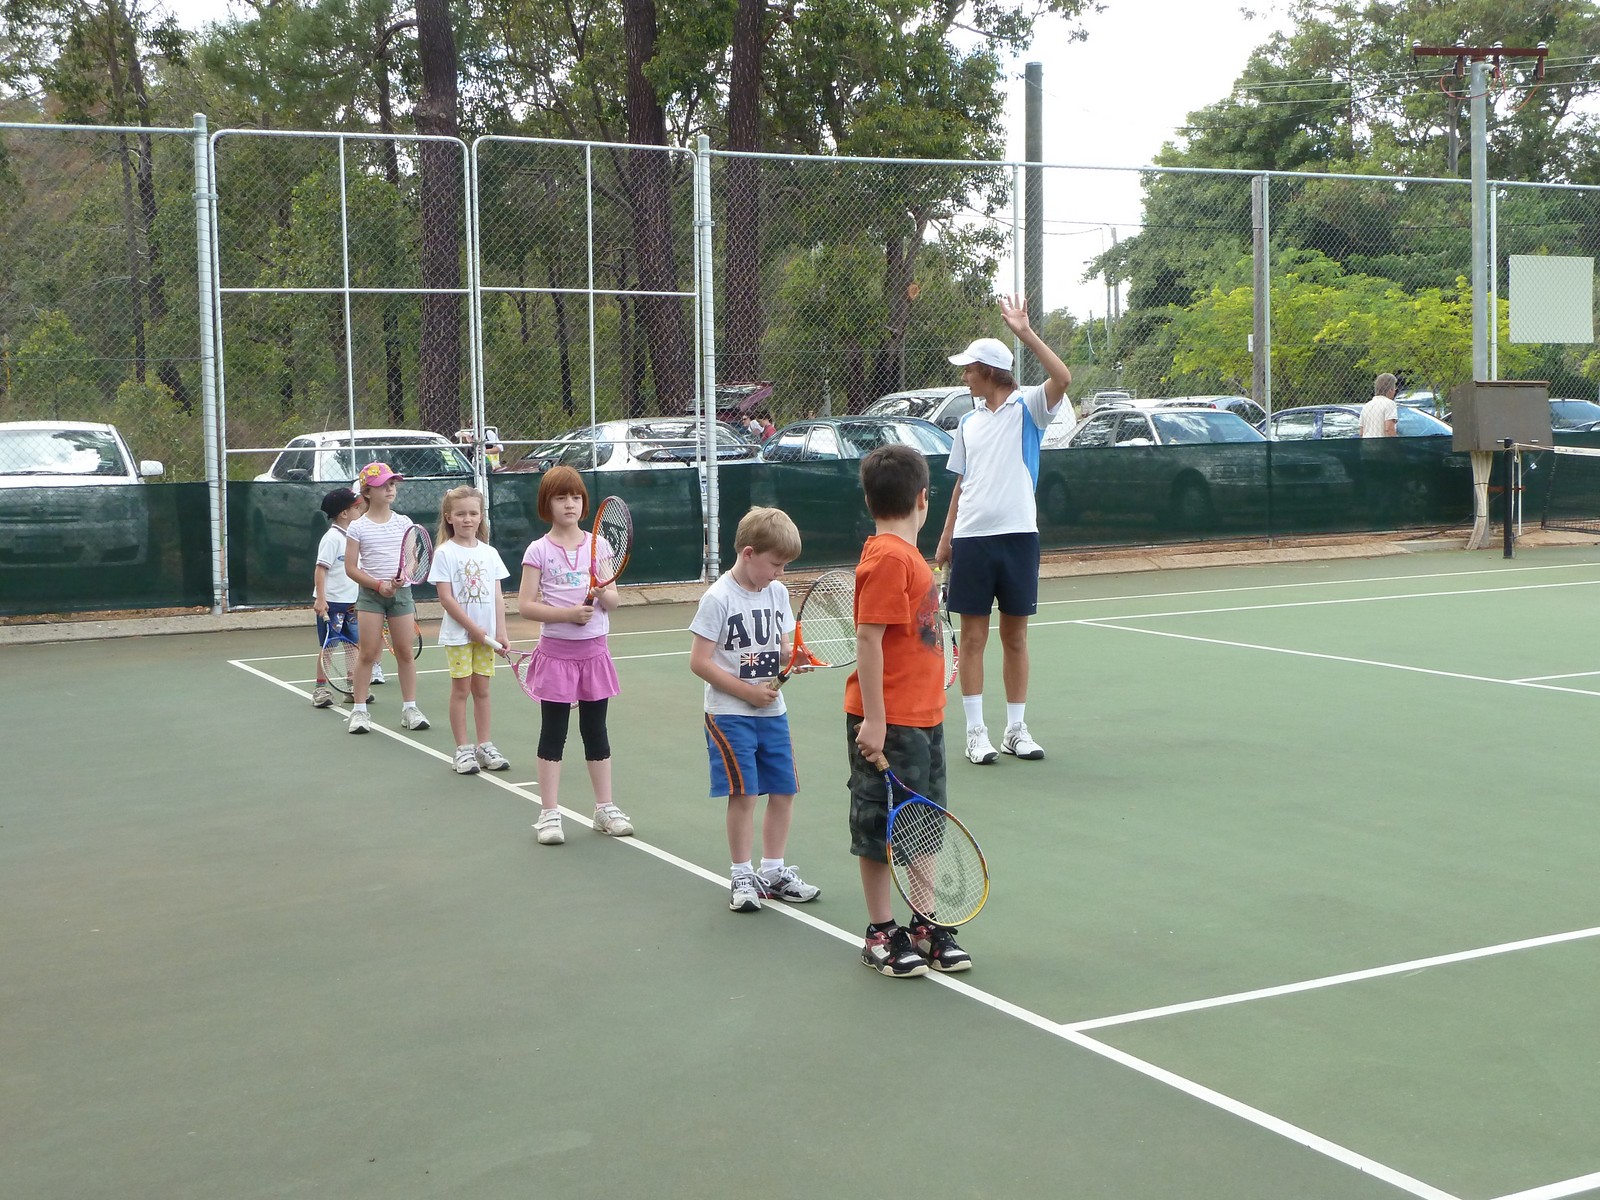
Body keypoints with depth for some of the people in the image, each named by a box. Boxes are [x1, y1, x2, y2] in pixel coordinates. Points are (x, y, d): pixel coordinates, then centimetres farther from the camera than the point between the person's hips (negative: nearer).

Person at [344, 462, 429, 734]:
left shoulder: (404, 523, 5)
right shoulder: (358, 527, -2)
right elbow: (351, 567, -4)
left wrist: (403, 576, -15)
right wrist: (378, 584, -15)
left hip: (401, 592, 2)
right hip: (370, 594, -2)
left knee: (405, 652, 4)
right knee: (368, 653, -3)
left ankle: (410, 708, 13)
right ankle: (359, 710, 5)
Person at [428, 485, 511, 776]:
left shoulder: (490, 553, 6)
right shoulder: (444, 553, -6)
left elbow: (497, 596, 6)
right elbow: (446, 598, -11)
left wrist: (500, 632, -2)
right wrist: (473, 628, -13)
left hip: (486, 634, 4)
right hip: (458, 634, -4)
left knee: (481, 689, 9)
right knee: (461, 689, 1)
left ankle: (484, 747, 16)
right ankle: (463, 749, 7)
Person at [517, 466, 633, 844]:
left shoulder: (598, 545, 4)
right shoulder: (539, 550, -4)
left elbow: (614, 600, 6)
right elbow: (526, 605, -8)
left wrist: (602, 594, -16)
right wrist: (567, 614, -20)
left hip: (594, 650, 3)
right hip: (556, 653, -3)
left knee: (596, 731, 11)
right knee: (553, 734, 2)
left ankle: (605, 809, 19)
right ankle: (549, 814, 8)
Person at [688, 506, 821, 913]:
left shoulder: (777, 592, 6)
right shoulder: (718, 598, -13)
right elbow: (699, 661, -14)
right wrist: (749, 691, -15)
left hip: (772, 712, 6)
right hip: (730, 714, -6)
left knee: (783, 791, 8)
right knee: (743, 794, -6)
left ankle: (773, 871, 23)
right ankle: (741, 877, 8)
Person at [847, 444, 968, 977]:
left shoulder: (905, 554, 10)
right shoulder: (887, 558, -17)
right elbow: (868, 639, -21)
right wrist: (873, 720, -22)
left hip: (924, 718, 9)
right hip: (888, 724, -9)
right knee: (881, 829, 3)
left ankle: (926, 924, 26)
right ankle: (881, 933, 14)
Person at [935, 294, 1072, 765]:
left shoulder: (1027, 407, 0)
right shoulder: (968, 422, 13)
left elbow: (1062, 378, -20)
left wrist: (1026, 332, -21)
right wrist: (945, 539, 13)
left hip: (1017, 536, -3)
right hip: (971, 538, 3)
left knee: (1015, 636, 6)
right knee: (973, 636, 2)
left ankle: (1017, 728, 15)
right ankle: (975, 731, 7)